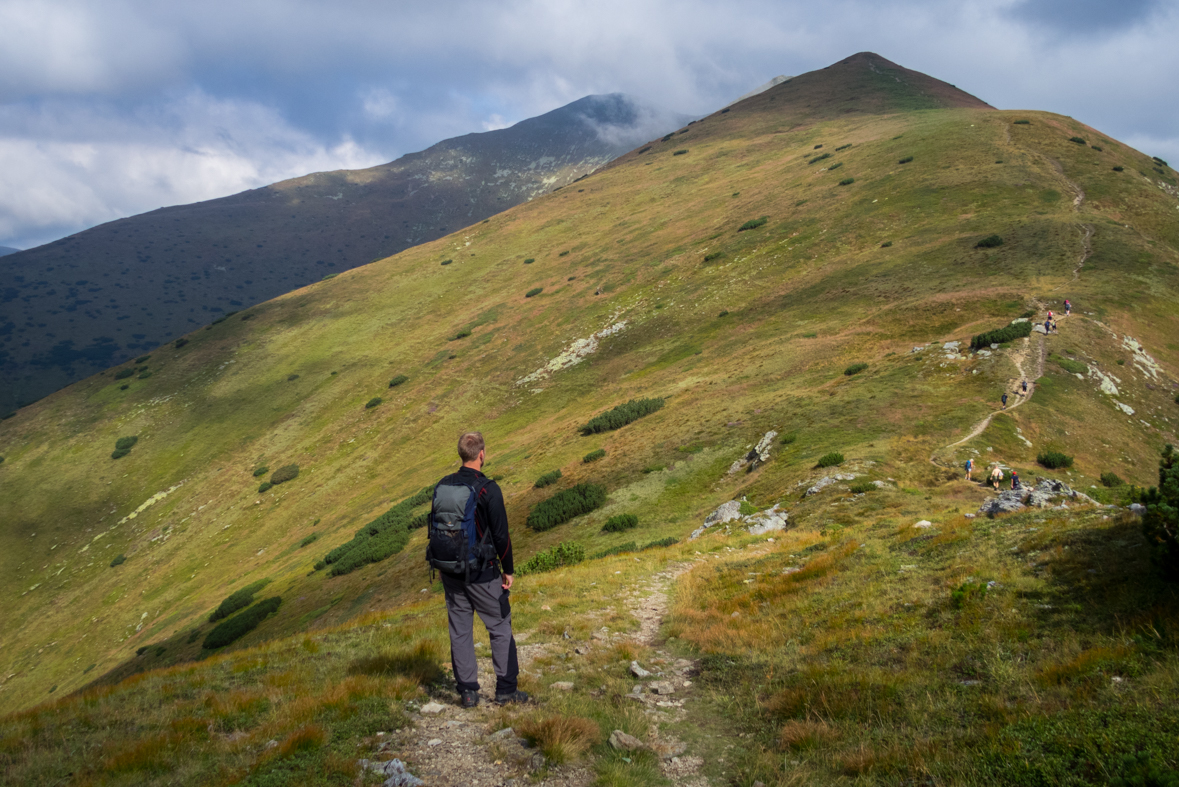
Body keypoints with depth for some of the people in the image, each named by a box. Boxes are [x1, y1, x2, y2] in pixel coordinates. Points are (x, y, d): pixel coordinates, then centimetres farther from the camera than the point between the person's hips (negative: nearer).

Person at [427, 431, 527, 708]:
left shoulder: (442, 486, 2)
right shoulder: (487, 489, -16)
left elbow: (433, 527, 10)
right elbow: (501, 535, -14)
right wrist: (507, 570, -3)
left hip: (449, 570, 5)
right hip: (481, 573, -5)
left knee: (460, 631, 11)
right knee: (500, 628, 8)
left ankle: (467, 692, 16)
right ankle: (506, 690, 11)